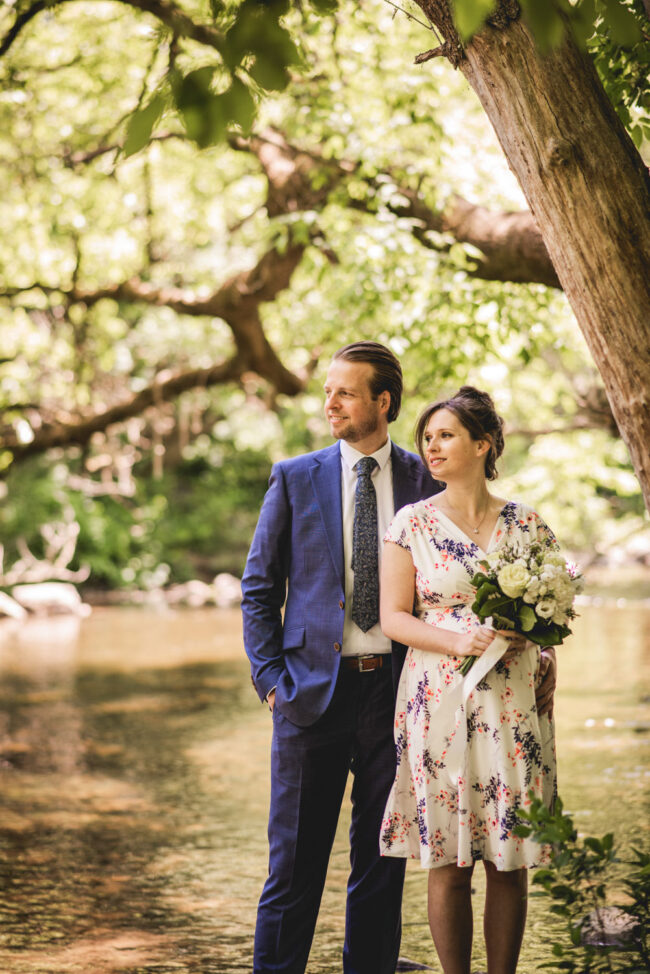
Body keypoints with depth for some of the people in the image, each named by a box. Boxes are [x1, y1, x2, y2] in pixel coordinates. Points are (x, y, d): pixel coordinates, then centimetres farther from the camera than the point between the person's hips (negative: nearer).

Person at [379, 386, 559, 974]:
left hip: (513, 704, 1)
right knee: (448, 863, -1)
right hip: (439, 700, -1)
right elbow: (392, 617, -1)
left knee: (510, 862, 3)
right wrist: (459, 642, -15)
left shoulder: (527, 524, 6)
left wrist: (525, 627, -8)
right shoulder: (414, 522, 2)